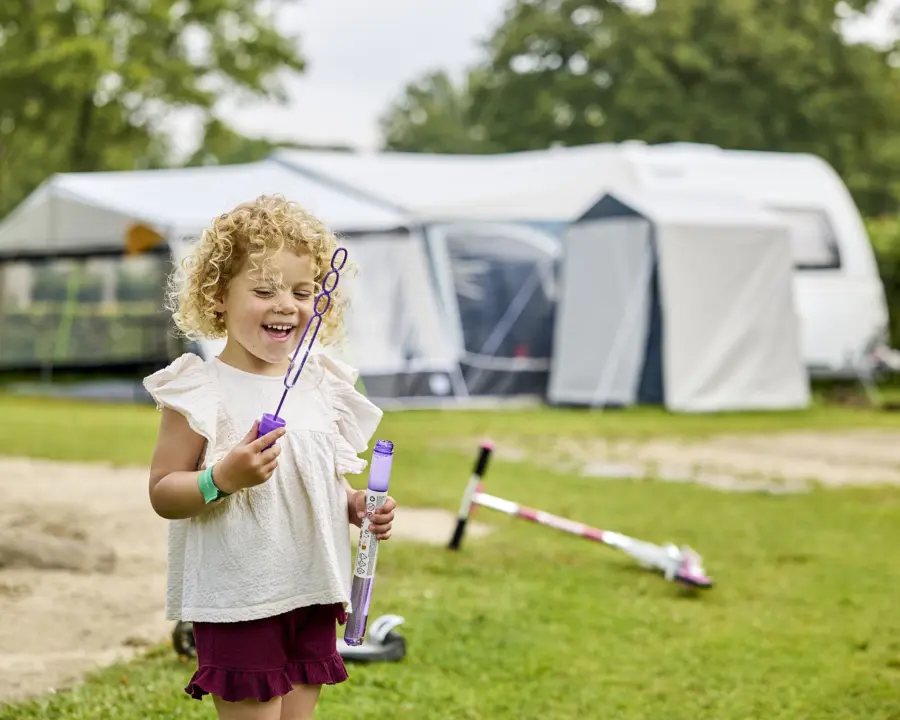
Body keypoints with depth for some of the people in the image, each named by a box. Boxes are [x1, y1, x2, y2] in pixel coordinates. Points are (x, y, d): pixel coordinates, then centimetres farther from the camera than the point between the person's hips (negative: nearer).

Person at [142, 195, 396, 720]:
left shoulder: (323, 385, 8)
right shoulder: (201, 391, -10)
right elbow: (163, 494, -10)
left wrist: (357, 505, 1)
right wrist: (223, 477, -27)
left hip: (312, 596, 6)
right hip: (237, 600, -5)